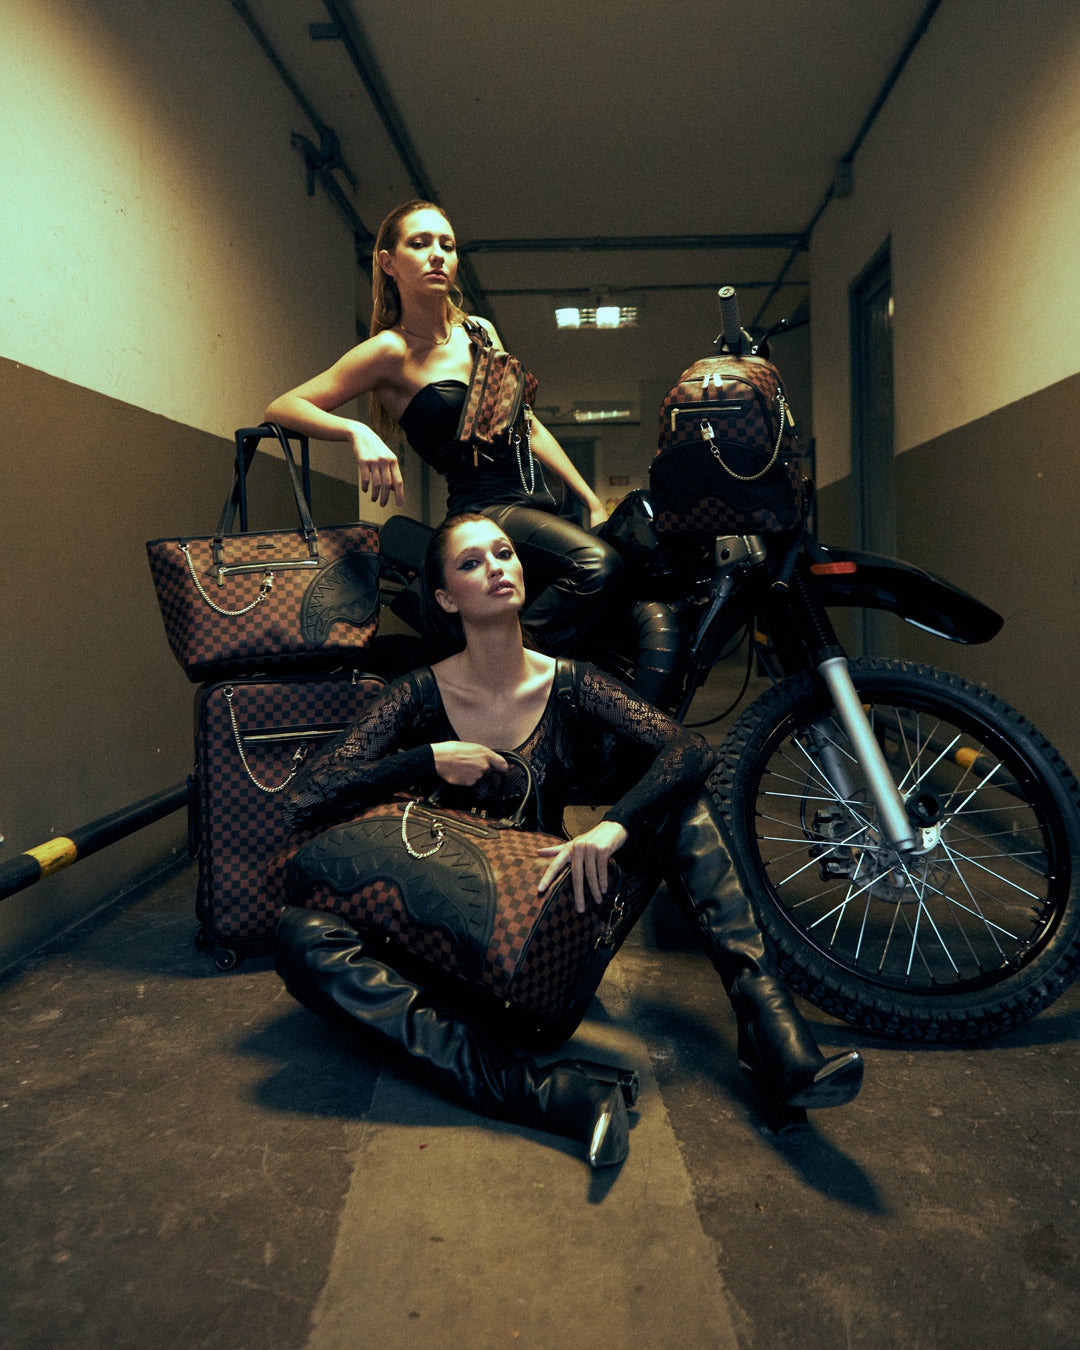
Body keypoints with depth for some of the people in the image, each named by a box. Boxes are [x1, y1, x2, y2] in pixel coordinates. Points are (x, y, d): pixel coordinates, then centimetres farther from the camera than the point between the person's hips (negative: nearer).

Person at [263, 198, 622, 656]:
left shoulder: (479, 331, 14)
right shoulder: (392, 351, -5)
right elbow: (281, 407, -9)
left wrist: (592, 501, 15)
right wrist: (358, 432, -28)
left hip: (537, 503, 8)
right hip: (483, 511, -7)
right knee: (597, 563, -33)